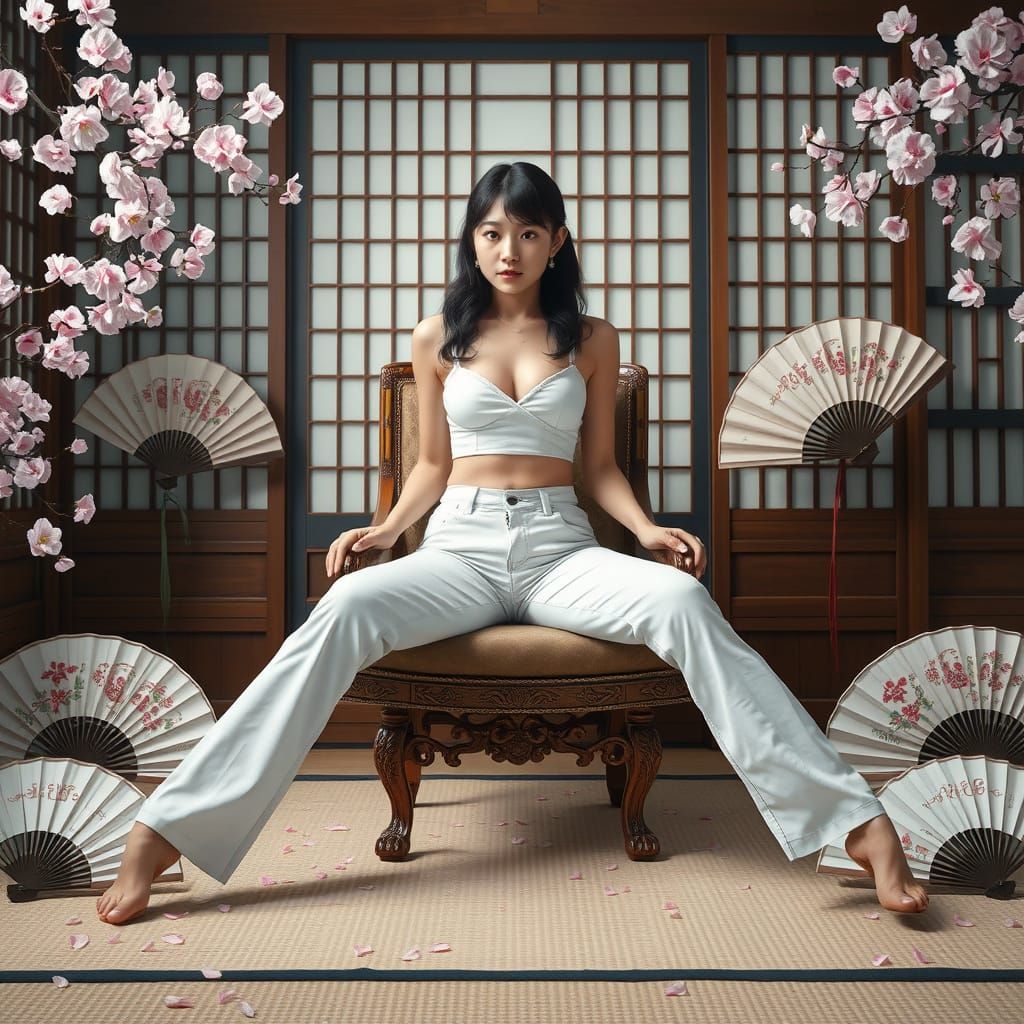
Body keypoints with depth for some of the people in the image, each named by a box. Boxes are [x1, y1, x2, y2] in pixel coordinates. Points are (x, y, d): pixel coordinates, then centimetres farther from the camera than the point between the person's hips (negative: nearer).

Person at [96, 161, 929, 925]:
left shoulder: (592, 339, 11)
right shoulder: (438, 336, 12)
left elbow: (600, 465, 13)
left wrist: (646, 529, -6)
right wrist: (386, 529, -2)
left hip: (560, 548, 0)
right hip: (460, 546, 0)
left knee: (683, 601, -32)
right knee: (345, 608, -32)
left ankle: (858, 820, -30)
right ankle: (168, 829, -30)